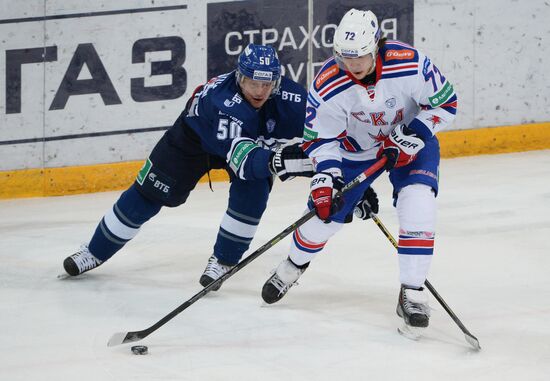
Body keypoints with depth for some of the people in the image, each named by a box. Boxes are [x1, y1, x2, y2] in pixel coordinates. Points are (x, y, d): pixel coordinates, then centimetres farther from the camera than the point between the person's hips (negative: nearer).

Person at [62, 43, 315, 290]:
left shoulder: (289, 97, -31)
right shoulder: (221, 99, -45)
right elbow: (243, 161, -53)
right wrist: (278, 160, -69)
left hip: (258, 142, 3)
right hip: (196, 137, -3)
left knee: (252, 192, -24)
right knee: (148, 194, 1)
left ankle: (223, 261, -2)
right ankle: (95, 252, 19)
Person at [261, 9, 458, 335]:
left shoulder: (411, 64, -32)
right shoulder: (327, 85, -27)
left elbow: (445, 104, -17)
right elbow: (321, 138, -15)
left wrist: (412, 137, -26)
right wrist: (325, 177, -28)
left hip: (411, 140, -1)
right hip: (356, 147, 2)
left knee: (417, 201, -25)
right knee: (326, 210, 3)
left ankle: (413, 293, -17)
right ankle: (295, 264, 37)